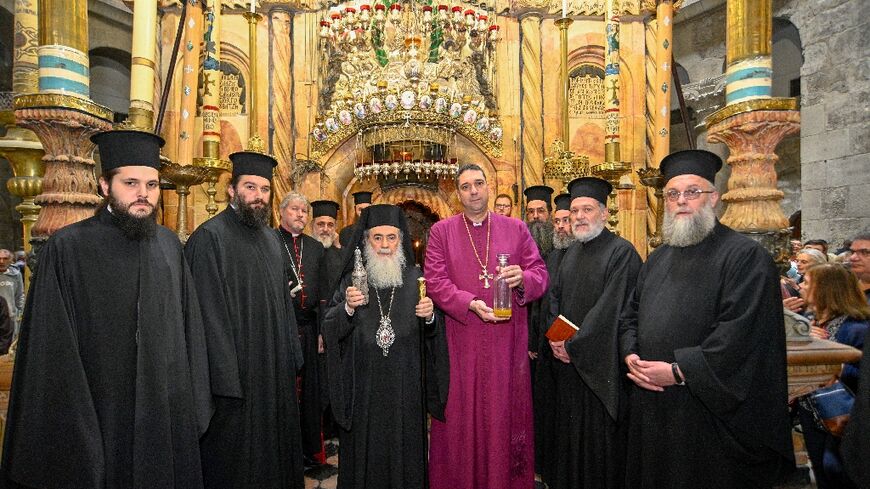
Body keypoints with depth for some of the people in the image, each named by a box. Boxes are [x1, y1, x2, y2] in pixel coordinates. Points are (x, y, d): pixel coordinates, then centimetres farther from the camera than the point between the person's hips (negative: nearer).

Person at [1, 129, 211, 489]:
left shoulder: (169, 245, 2)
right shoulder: (67, 249, -10)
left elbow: (189, 325, 6)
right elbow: (52, 349, -10)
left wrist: (195, 404, 5)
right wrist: (73, 436, -11)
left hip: (171, 415, 4)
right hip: (100, 419, -4)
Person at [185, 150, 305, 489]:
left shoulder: (272, 239, 10)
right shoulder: (209, 237, -13)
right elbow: (210, 313, -16)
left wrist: (291, 355, 10)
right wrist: (226, 377, -18)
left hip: (277, 369, 7)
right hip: (236, 370, -7)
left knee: (275, 444, 20)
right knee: (237, 456, 9)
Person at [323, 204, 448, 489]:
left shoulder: (415, 278, 0)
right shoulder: (353, 279, 0)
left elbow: (433, 333, 3)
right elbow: (329, 330, -4)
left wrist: (430, 317, -18)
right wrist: (347, 308, -22)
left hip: (405, 384, 0)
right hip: (364, 385, 0)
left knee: (403, 449, 10)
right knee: (366, 451, 10)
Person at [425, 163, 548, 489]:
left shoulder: (516, 229, 7)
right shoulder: (441, 231, 4)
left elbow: (540, 273, 3)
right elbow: (435, 280, -6)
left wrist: (523, 278, -19)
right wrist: (470, 303, -20)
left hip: (506, 340, 1)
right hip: (460, 341, -1)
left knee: (505, 411, 11)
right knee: (460, 414, 9)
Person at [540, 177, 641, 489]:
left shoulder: (622, 252, -13)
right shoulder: (572, 253, 11)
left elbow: (611, 310, -19)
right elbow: (554, 297, 12)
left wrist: (574, 346, -14)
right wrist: (555, 338, -2)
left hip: (600, 364, -7)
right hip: (566, 359, 7)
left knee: (599, 435, 7)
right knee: (568, 429, 18)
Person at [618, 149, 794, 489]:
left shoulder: (746, 256, -10)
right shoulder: (659, 258, 11)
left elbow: (741, 333, -19)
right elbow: (631, 313, 13)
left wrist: (679, 371, -19)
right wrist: (631, 355, -4)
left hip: (707, 409, -6)